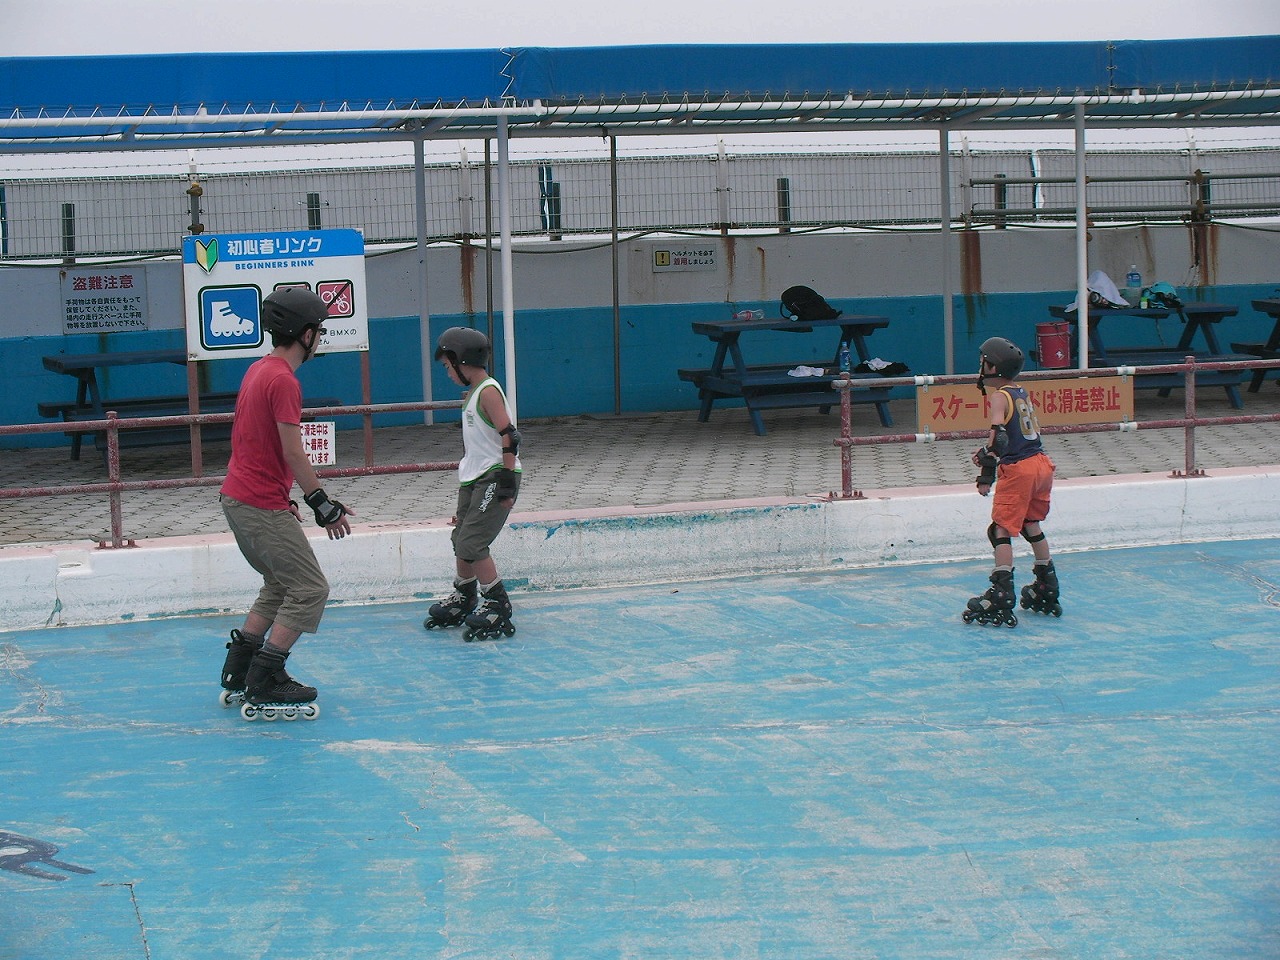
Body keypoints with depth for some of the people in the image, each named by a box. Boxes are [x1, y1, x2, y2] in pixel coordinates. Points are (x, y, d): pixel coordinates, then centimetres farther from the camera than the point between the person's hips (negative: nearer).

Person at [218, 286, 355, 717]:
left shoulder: (258, 370, 13)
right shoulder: (284, 381, -18)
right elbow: (293, 454, -18)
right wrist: (324, 505, -10)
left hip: (238, 498, 10)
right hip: (262, 507, -10)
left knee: (280, 584, 21)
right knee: (309, 589, -5)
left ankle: (238, 673, 22)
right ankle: (263, 683, -6)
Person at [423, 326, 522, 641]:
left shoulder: (488, 391, -15)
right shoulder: (472, 393, 15)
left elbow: (509, 436, -21)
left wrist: (507, 480, -22)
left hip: (495, 477, -10)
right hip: (475, 479, 10)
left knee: (472, 544, -13)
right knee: (461, 540, 15)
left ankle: (497, 604, -5)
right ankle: (463, 600, 31)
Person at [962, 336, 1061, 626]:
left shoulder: (999, 396, -11)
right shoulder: (1022, 393, 13)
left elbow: (998, 435, -24)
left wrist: (987, 474, -27)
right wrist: (988, 451, 21)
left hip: (1018, 470, -9)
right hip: (1041, 464, 9)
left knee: (1001, 529, -6)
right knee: (1030, 525, 23)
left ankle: (1001, 597, -16)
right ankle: (1047, 592, 31)